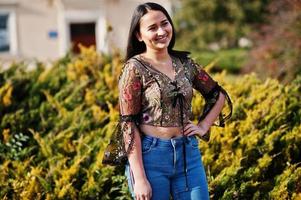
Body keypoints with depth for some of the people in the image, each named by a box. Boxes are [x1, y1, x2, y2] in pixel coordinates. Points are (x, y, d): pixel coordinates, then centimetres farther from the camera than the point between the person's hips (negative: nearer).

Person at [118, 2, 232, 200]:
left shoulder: (185, 63, 6)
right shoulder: (135, 68, -8)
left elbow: (219, 95, 21)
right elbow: (129, 124, -12)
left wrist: (204, 126, 6)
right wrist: (139, 179, -17)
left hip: (189, 153, 5)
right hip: (150, 156, -4)